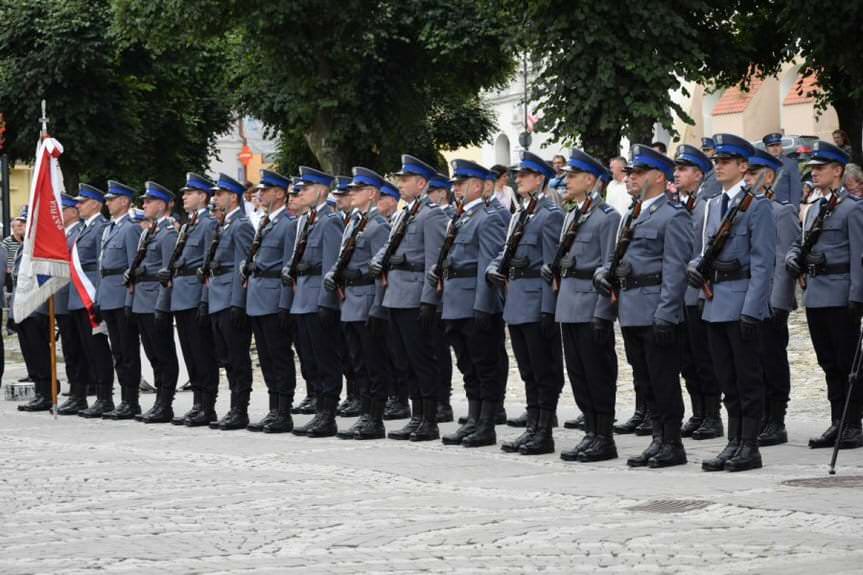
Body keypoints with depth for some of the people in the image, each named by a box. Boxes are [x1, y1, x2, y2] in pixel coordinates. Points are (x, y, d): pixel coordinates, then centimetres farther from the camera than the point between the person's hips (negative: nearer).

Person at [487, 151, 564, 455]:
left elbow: (552, 265, -15)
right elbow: (507, 252, 23)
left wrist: (548, 309, -19)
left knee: (545, 372, -2)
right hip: (516, 303, 9)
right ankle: (533, 428, 19)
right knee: (528, 371, 13)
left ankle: (544, 433, 2)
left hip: (536, 302, -9)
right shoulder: (518, 215, 16)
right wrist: (493, 269, 1)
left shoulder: (550, 215, -11)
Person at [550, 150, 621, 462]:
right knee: (577, 372, 10)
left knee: (598, 374, -3)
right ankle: (591, 433, 17)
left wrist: (602, 313, -18)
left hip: (591, 305, -8)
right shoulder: (571, 216, 16)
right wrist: (552, 269, 5)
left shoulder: (607, 217, -10)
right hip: (569, 304, 8)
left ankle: (604, 438, 3)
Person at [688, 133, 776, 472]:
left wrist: (751, 309, -18)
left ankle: (749, 447, 3)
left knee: (748, 378, -2)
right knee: (727, 378, 11)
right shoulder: (713, 206, 15)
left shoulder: (757, 206, -7)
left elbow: (763, 263, -12)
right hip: (715, 303, 7)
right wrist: (695, 266, 0)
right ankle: (734, 444, 16)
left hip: (743, 303, -7)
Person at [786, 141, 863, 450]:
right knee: (829, 363, 11)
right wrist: (793, 257, 2)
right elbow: (801, 242, 25)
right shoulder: (814, 208, 16)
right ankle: (837, 424, 16)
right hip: (814, 295, 8)